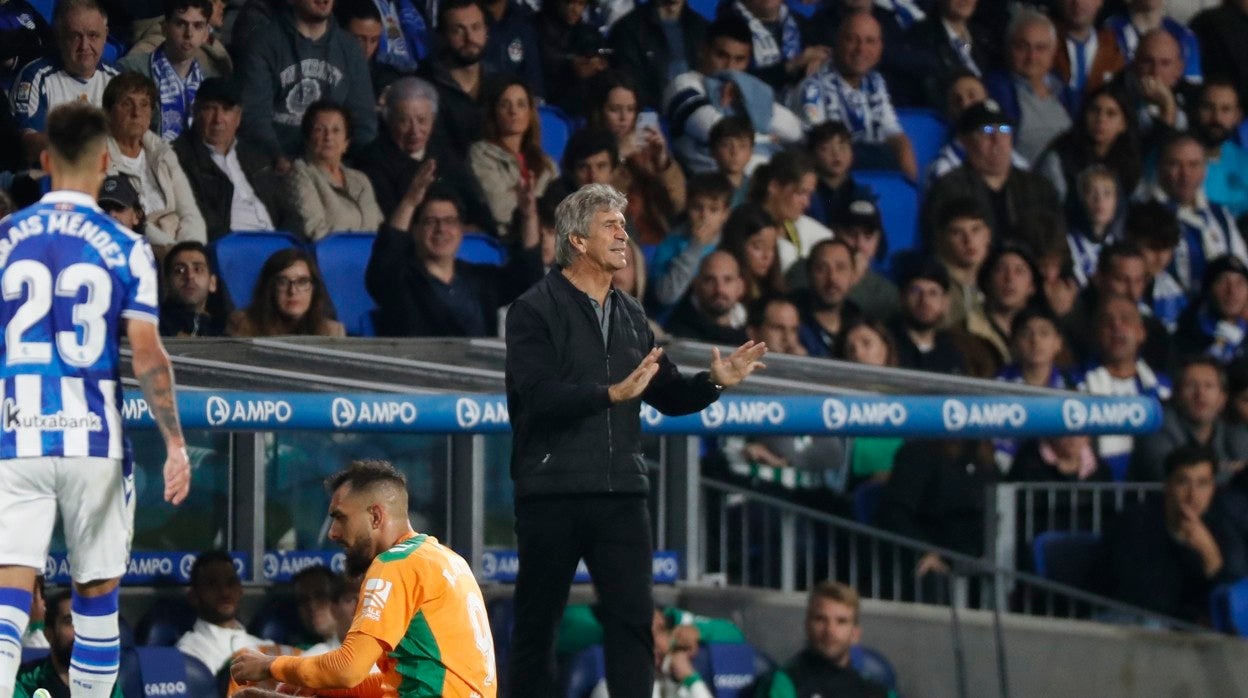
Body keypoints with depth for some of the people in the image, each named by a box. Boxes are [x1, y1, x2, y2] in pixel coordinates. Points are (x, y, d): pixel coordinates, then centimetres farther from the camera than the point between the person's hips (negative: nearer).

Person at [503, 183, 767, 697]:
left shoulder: (630, 315, 15)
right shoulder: (535, 310, -5)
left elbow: (668, 395, 16)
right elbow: (539, 396, -18)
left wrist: (714, 382, -2)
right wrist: (613, 393, -26)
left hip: (621, 494, 5)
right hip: (552, 494, -5)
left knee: (633, 618, -2)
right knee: (537, 621, 3)